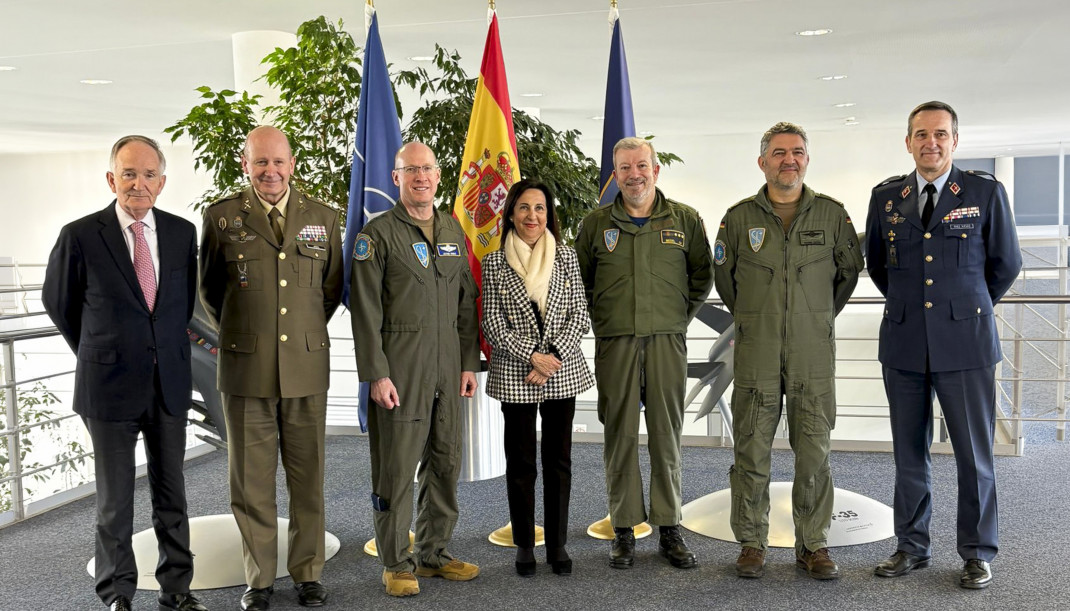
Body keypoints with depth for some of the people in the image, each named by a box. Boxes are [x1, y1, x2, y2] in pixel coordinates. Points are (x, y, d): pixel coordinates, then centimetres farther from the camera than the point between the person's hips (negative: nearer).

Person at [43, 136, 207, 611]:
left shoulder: (182, 233, 1)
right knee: (114, 500, 8)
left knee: (172, 493, 11)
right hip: (110, 385, -3)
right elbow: (58, 302, 6)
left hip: (170, 383, 3)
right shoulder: (80, 236, -8)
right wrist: (95, 353, 12)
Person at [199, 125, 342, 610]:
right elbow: (209, 289, 13)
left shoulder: (323, 217, 6)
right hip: (246, 368, -1)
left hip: (306, 366, 1)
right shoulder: (222, 216, 2)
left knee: (308, 478, 8)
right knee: (251, 479, 7)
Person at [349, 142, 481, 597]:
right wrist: (376, 374, -13)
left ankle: (434, 553, 25)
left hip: (447, 367, 5)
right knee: (397, 467, 1)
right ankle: (396, 563, 14)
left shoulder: (453, 230, 14)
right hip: (400, 367, -5)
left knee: (446, 463, 11)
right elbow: (366, 310, -8)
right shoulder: (378, 234, -3)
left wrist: (469, 362, 9)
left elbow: (467, 301, 14)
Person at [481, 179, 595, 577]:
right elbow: (492, 323, -3)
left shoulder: (566, 257, 5)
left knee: (559, 460, 8)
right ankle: (524, 547, 19)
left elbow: (580, 315, 1)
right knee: (520, 462, 7)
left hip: (563, 371, 2)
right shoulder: (494, 263, 1)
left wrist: (554, 356, -11)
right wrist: (532, 357, -13)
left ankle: (557, 545, 19)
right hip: (514, 374, -1)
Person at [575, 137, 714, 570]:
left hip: (666, 340, 0)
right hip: (614, 343, 0)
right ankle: (624, 530, 13)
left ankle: (669, 528, 16)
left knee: (667, 434, 5)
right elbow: (579, 281, 15)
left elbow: (703, 276, 15)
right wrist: (600, 322, 9)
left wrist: (680, 317, 9)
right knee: (620, 434, 3)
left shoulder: (685, 220, 6)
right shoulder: (596, 224, 6)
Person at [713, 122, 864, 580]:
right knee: (751, 452, 4)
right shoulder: (739, 217, 3)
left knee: (815, 453, 4)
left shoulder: (832, 214, 4)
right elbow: (723, 274, 16)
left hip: (813, 353, 1)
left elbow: (850, 270, 17)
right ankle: (751, 544, 16)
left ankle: (813, 546, 18)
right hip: (755, 353, 0)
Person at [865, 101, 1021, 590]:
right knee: (908, 453, 10)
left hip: (964, 343, -2)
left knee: (974, 454, 3)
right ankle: (912, 547, 22)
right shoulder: (886, 197, 6)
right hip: (903, 343, 3)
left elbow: (1005, 264, 9)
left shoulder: (985, 192, 0)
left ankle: (977, 553, 18)